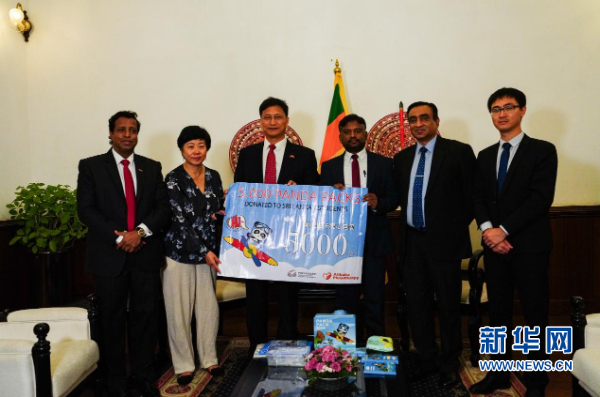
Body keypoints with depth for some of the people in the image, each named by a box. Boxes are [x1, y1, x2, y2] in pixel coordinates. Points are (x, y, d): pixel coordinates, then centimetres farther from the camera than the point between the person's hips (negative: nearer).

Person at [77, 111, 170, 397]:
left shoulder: (152, 167, 10)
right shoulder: (91, 166, 3)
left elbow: (163, 208, 4)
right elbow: (86, 209, -5)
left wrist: (141, 231, -13)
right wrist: (118, 236, -14)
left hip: (146, 253, 2)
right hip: (109, 255, -2)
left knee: (146, 316, 6)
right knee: (113, 319, 8)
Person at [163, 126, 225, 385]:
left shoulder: (214, 176, 6)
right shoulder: (173, 179, -10)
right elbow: (180, 220, -15)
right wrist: (204, 251, -18)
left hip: (208, 251, 5)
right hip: (180, 252, -4)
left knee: (209, 307, 9)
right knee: (179, 310, 3)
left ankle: (209, 358, 26)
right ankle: (183, 364, 19)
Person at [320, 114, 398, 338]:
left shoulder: (383, 164, 5)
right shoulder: (329, 166, 9)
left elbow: (394, 199, 2)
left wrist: (378, 202, -19)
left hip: (374, 239, -1)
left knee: (375, 298, 4)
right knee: (345, 299, 9)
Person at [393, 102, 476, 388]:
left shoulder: (459, 152, -5)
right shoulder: (401, 159, 11)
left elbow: (471, 196, -4)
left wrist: (455, 228, -3)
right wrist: (407, 229, 6)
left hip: (444, 240, -5)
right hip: (412, 241, 5)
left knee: (448, 305, 7)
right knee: (416, 305, 12)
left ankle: (449, 364, 24)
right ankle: (426, 360, 29)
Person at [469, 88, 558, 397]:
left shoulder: (542, 151, -1)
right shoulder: (485, 156, 14)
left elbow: (541, 197, -12)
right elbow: (479, 198, 8)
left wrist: (504, 229, -17)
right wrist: (487, 228, -11)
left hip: (530, 246, -4)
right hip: (495, 246, 5)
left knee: (535, 315, 3)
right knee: (498, 313, 11)